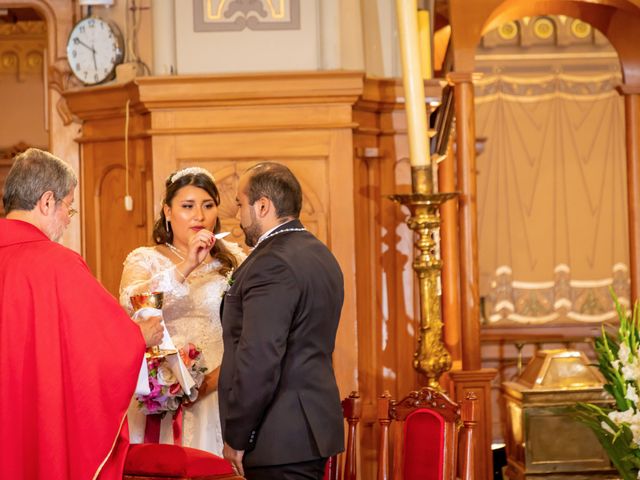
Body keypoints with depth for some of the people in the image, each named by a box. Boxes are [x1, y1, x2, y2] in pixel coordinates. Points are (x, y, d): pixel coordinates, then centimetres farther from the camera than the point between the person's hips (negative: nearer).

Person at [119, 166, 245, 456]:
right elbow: (131, 305, -16)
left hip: (216, 396, 1)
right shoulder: (144, 260, 5)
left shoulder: (233, 260, 9)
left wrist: (216, 377, -12)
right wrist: (187, 266, -24)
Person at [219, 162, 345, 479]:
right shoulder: (320, 255, 14)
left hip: (281, 439, -10)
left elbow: (259, 360, -22)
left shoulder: (272, 263, -16)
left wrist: (236, 438, -14)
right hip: (314, 426, 10)